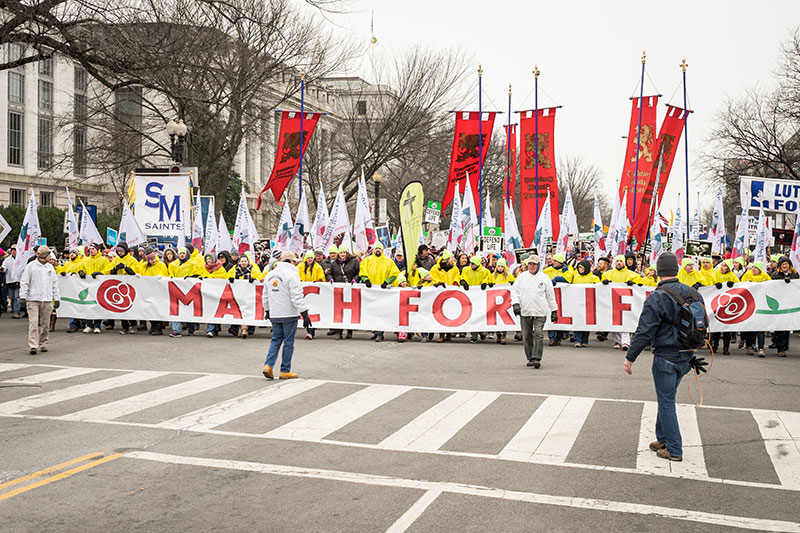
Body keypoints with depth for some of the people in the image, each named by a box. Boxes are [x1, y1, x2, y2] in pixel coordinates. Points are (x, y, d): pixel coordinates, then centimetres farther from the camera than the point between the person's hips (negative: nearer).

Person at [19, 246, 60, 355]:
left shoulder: (50, 267, 13)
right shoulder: (30, 266, 0)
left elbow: (55, 284, 17)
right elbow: (24, 282, -1)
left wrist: (57, 298, 13)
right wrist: (23, 296, -8)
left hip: (47, 300, 4)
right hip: (33, 299, -4)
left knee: (45, 323, 7)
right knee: (33, 323, -10)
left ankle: (43, 344, 17)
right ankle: (33, 346, -14)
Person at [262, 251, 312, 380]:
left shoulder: (270, 274, 12)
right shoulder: (291, 274, -11)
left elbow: (265, 296, 20)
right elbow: (297, 297, -18)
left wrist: (267, 310, 32)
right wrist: (305, 314, -16)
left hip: (274, 315, 6)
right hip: (289, 315, -6)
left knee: (276, 340, 16)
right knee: (288, 342, 3)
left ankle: (268, 365, 1)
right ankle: (285, 371, 8)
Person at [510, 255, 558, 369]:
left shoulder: (544, 277, 7)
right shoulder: (522, 276, 9)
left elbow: (550, 295, 11)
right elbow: (514, 290, 9)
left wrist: (554, 310, 10)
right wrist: (515, 304, -7)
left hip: (540, 312, -2)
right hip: (524, 312, 2)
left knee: (539, 335, -12)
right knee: (527, 336, 5)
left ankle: (536, 359, -13)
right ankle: (530, 358, 16)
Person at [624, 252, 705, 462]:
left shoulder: (657, 297, -18)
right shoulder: (693, 294, 4)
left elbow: (644, 333, -18)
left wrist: (630, 358, -10)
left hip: (666, 358, -7)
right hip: (686, 358, 7)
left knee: (666, 402, 3)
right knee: (666, 399, 21)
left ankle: (674, 450, 8)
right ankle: (662, 439, 31)